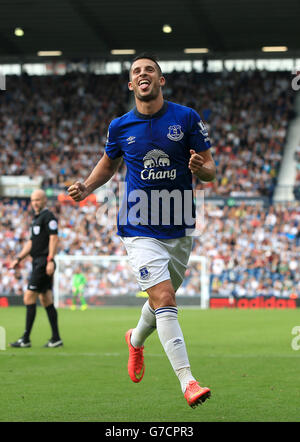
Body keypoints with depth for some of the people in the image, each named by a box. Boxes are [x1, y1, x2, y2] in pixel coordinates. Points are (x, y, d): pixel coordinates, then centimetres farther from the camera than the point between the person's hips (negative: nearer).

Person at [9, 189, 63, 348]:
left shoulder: (48, 216, -10)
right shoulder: (36, 219, 19)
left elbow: (54, 238, -18)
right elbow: (31, 242, 25)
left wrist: (50, 260, -24)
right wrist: (19, 259, 18)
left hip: (44, 263, -10)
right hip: (37, 263, 10)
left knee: (29, 297, -10)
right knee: (46, 300, 9)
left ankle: (26, 339, -9)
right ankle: (56, 338, 11)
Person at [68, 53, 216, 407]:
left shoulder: (187, 118, -2)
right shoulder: (120, 126, 1)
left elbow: (210, 168, 1)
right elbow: (108, 164, 20)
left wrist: (201, 168, -22)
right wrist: (86, 187, 2)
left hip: (179, 228, 2)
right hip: (140, 229, -2)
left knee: (163, 299, 16)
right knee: (164, 298, -18)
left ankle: (136, 340, 50)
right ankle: (187, 381, -23)